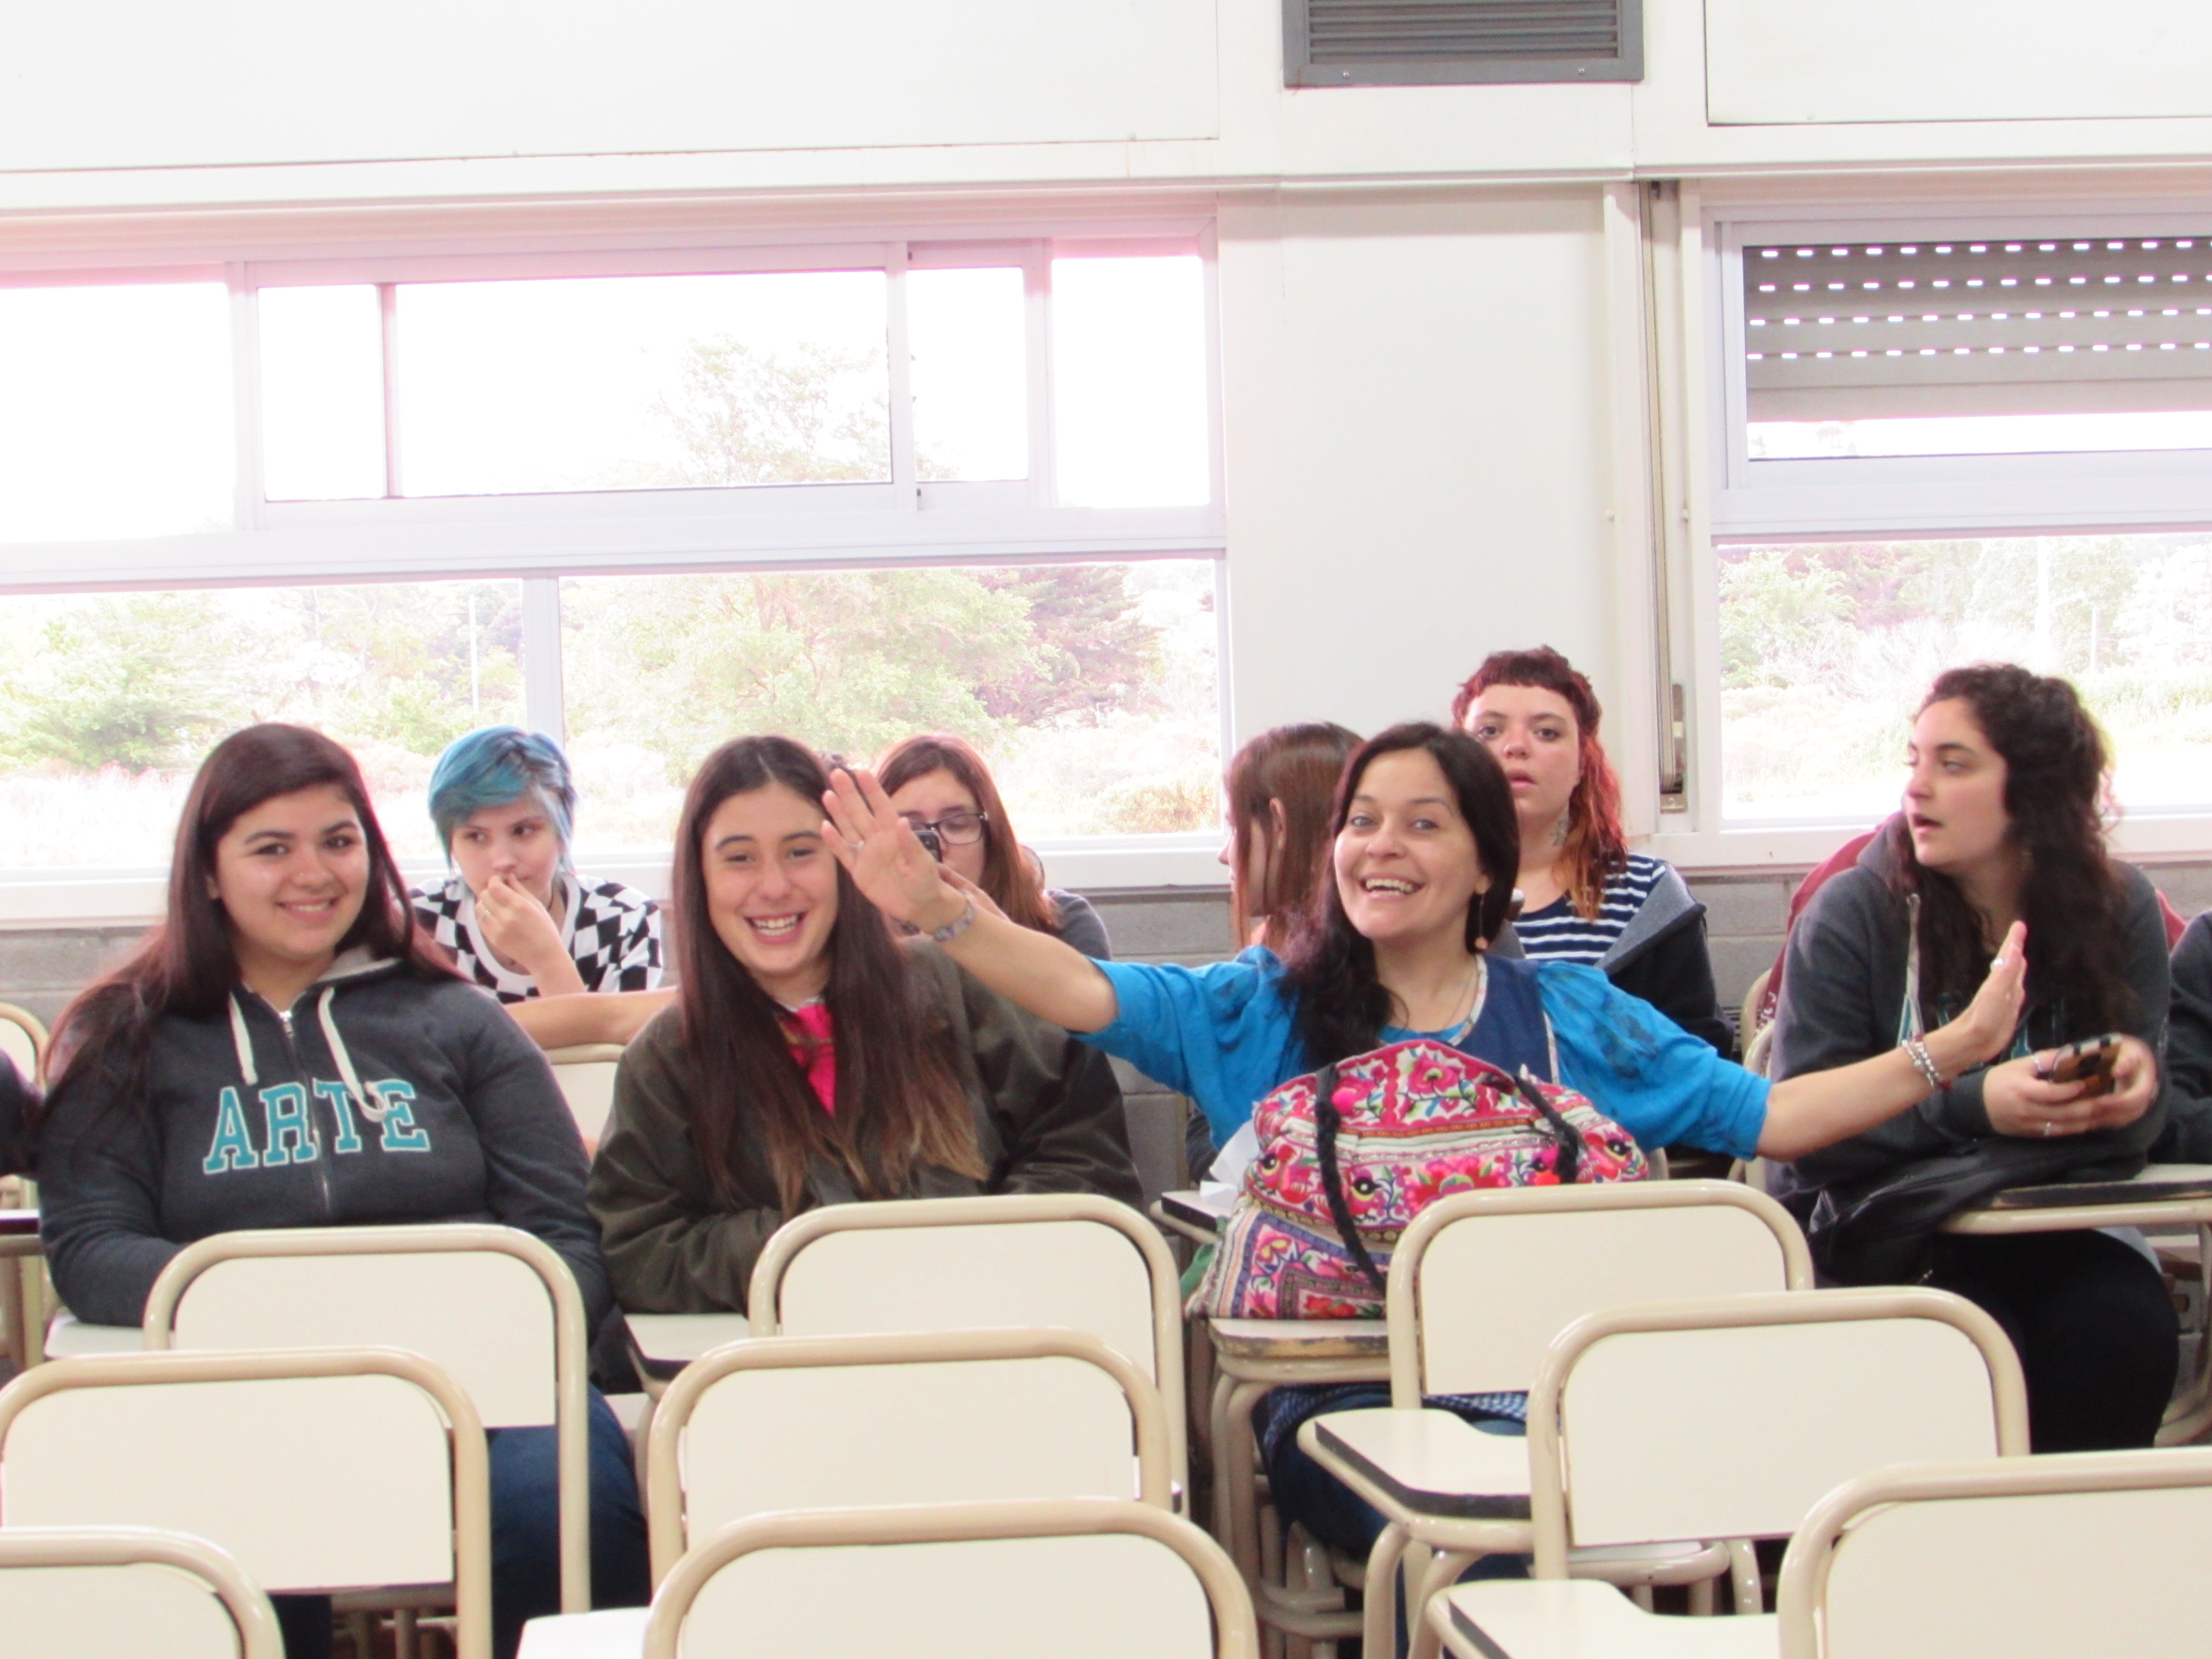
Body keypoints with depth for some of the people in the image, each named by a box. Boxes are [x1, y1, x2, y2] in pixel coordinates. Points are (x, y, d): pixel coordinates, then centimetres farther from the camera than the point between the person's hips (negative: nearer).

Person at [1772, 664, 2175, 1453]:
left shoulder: (2120, 908, 3)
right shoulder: (1852, 914, -7)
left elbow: (2139, 1125, 6)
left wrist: (2132, 1081, -19)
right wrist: (1971, 1104, -28)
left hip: (2062, 1223, 3)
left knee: (2123, 1330, -28)